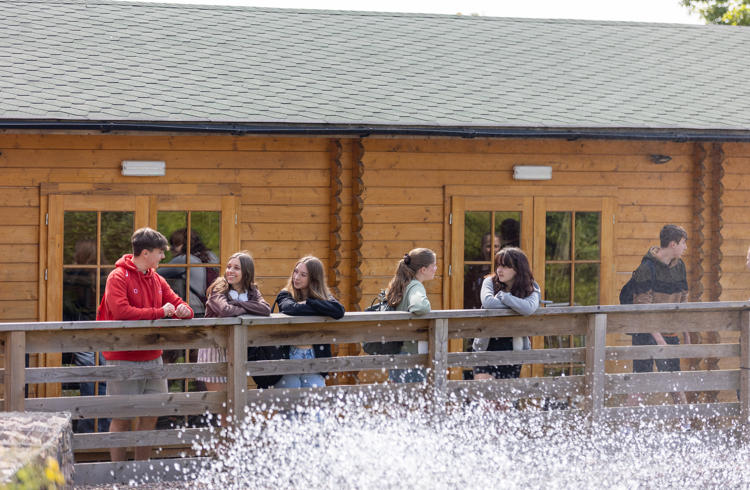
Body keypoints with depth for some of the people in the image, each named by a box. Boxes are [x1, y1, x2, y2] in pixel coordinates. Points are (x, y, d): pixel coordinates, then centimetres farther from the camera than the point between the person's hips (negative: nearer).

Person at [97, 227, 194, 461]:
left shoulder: (157, 279, 13)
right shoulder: (118, 277, -10)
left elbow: (176, 302, 20)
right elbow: (121, 312, -24)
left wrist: (184, 310, -6)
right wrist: (159, 313, -20)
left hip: (152, 357, 7)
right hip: (123, 359, -7)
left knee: (150, 415, 10)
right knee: (122, 417, -2)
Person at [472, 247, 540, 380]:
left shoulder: (531, 289, -4)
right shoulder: (490, 282, -2)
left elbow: (528, 308, -27)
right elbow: (488, 302, -24)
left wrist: (502, 296, -18)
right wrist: (516, 304, -16)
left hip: (512, 349, 0)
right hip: (486, 346, 0)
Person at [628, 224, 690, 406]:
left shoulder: (679, 267, 9)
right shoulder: (646, 268, -14)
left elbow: (682, 300, 18)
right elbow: (643, 308, -17)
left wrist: (686, 333, 16)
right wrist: (659, 339, -21)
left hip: (669, 333, 6)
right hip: (646, 332, -6)